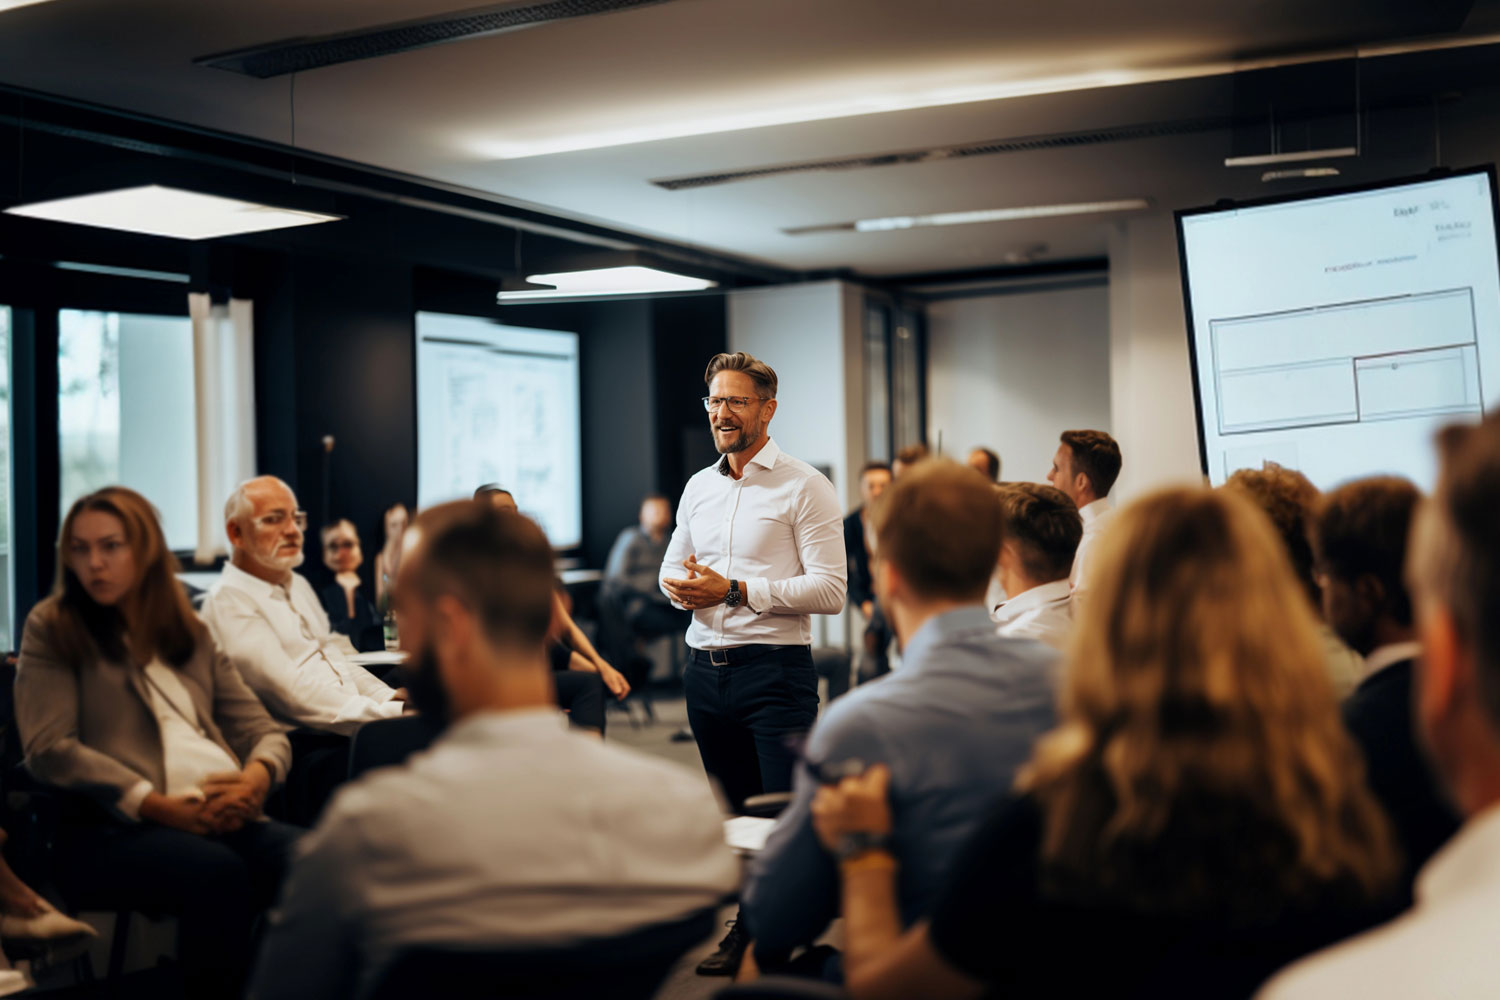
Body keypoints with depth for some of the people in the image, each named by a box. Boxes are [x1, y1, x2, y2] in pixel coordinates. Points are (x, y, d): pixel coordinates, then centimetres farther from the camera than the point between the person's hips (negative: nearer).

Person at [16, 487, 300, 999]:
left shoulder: (193, 633, 23)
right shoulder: (51, 627, 10)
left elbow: (261, 728, 19)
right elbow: (48, 747, -3)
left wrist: (257, 777, -8)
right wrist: (160, 806, -14)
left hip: (220, 818, 4)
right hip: (109, 829, -4)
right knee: (217, 871, -36)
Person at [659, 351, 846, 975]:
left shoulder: (803, 487, -7)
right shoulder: (698, 488, 14)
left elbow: (830, 589, -14)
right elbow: (671, 569, 22)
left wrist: (736, 591, -19)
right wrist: (680, 586, -3)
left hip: (774, 670, -6)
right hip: (705, 667, 6)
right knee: (732, 812, 16)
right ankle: (749, 927, 30)